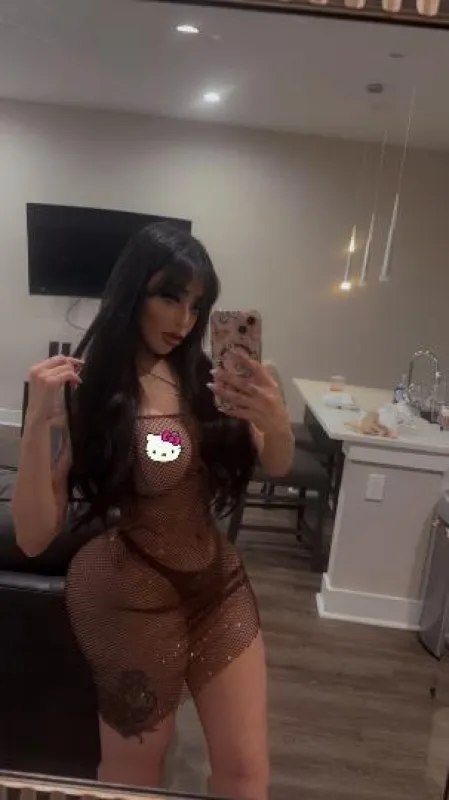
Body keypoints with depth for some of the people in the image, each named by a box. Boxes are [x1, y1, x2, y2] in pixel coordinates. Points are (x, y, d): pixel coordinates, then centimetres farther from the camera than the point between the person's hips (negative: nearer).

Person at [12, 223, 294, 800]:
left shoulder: (200, 375, -2)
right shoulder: (86, 390, -15)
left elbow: (277, 466, 2)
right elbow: (34, 537, -18)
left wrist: (276, 423, -21)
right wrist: (38, 423, -33)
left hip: (217, 581, 5)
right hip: (131, 598, -4)